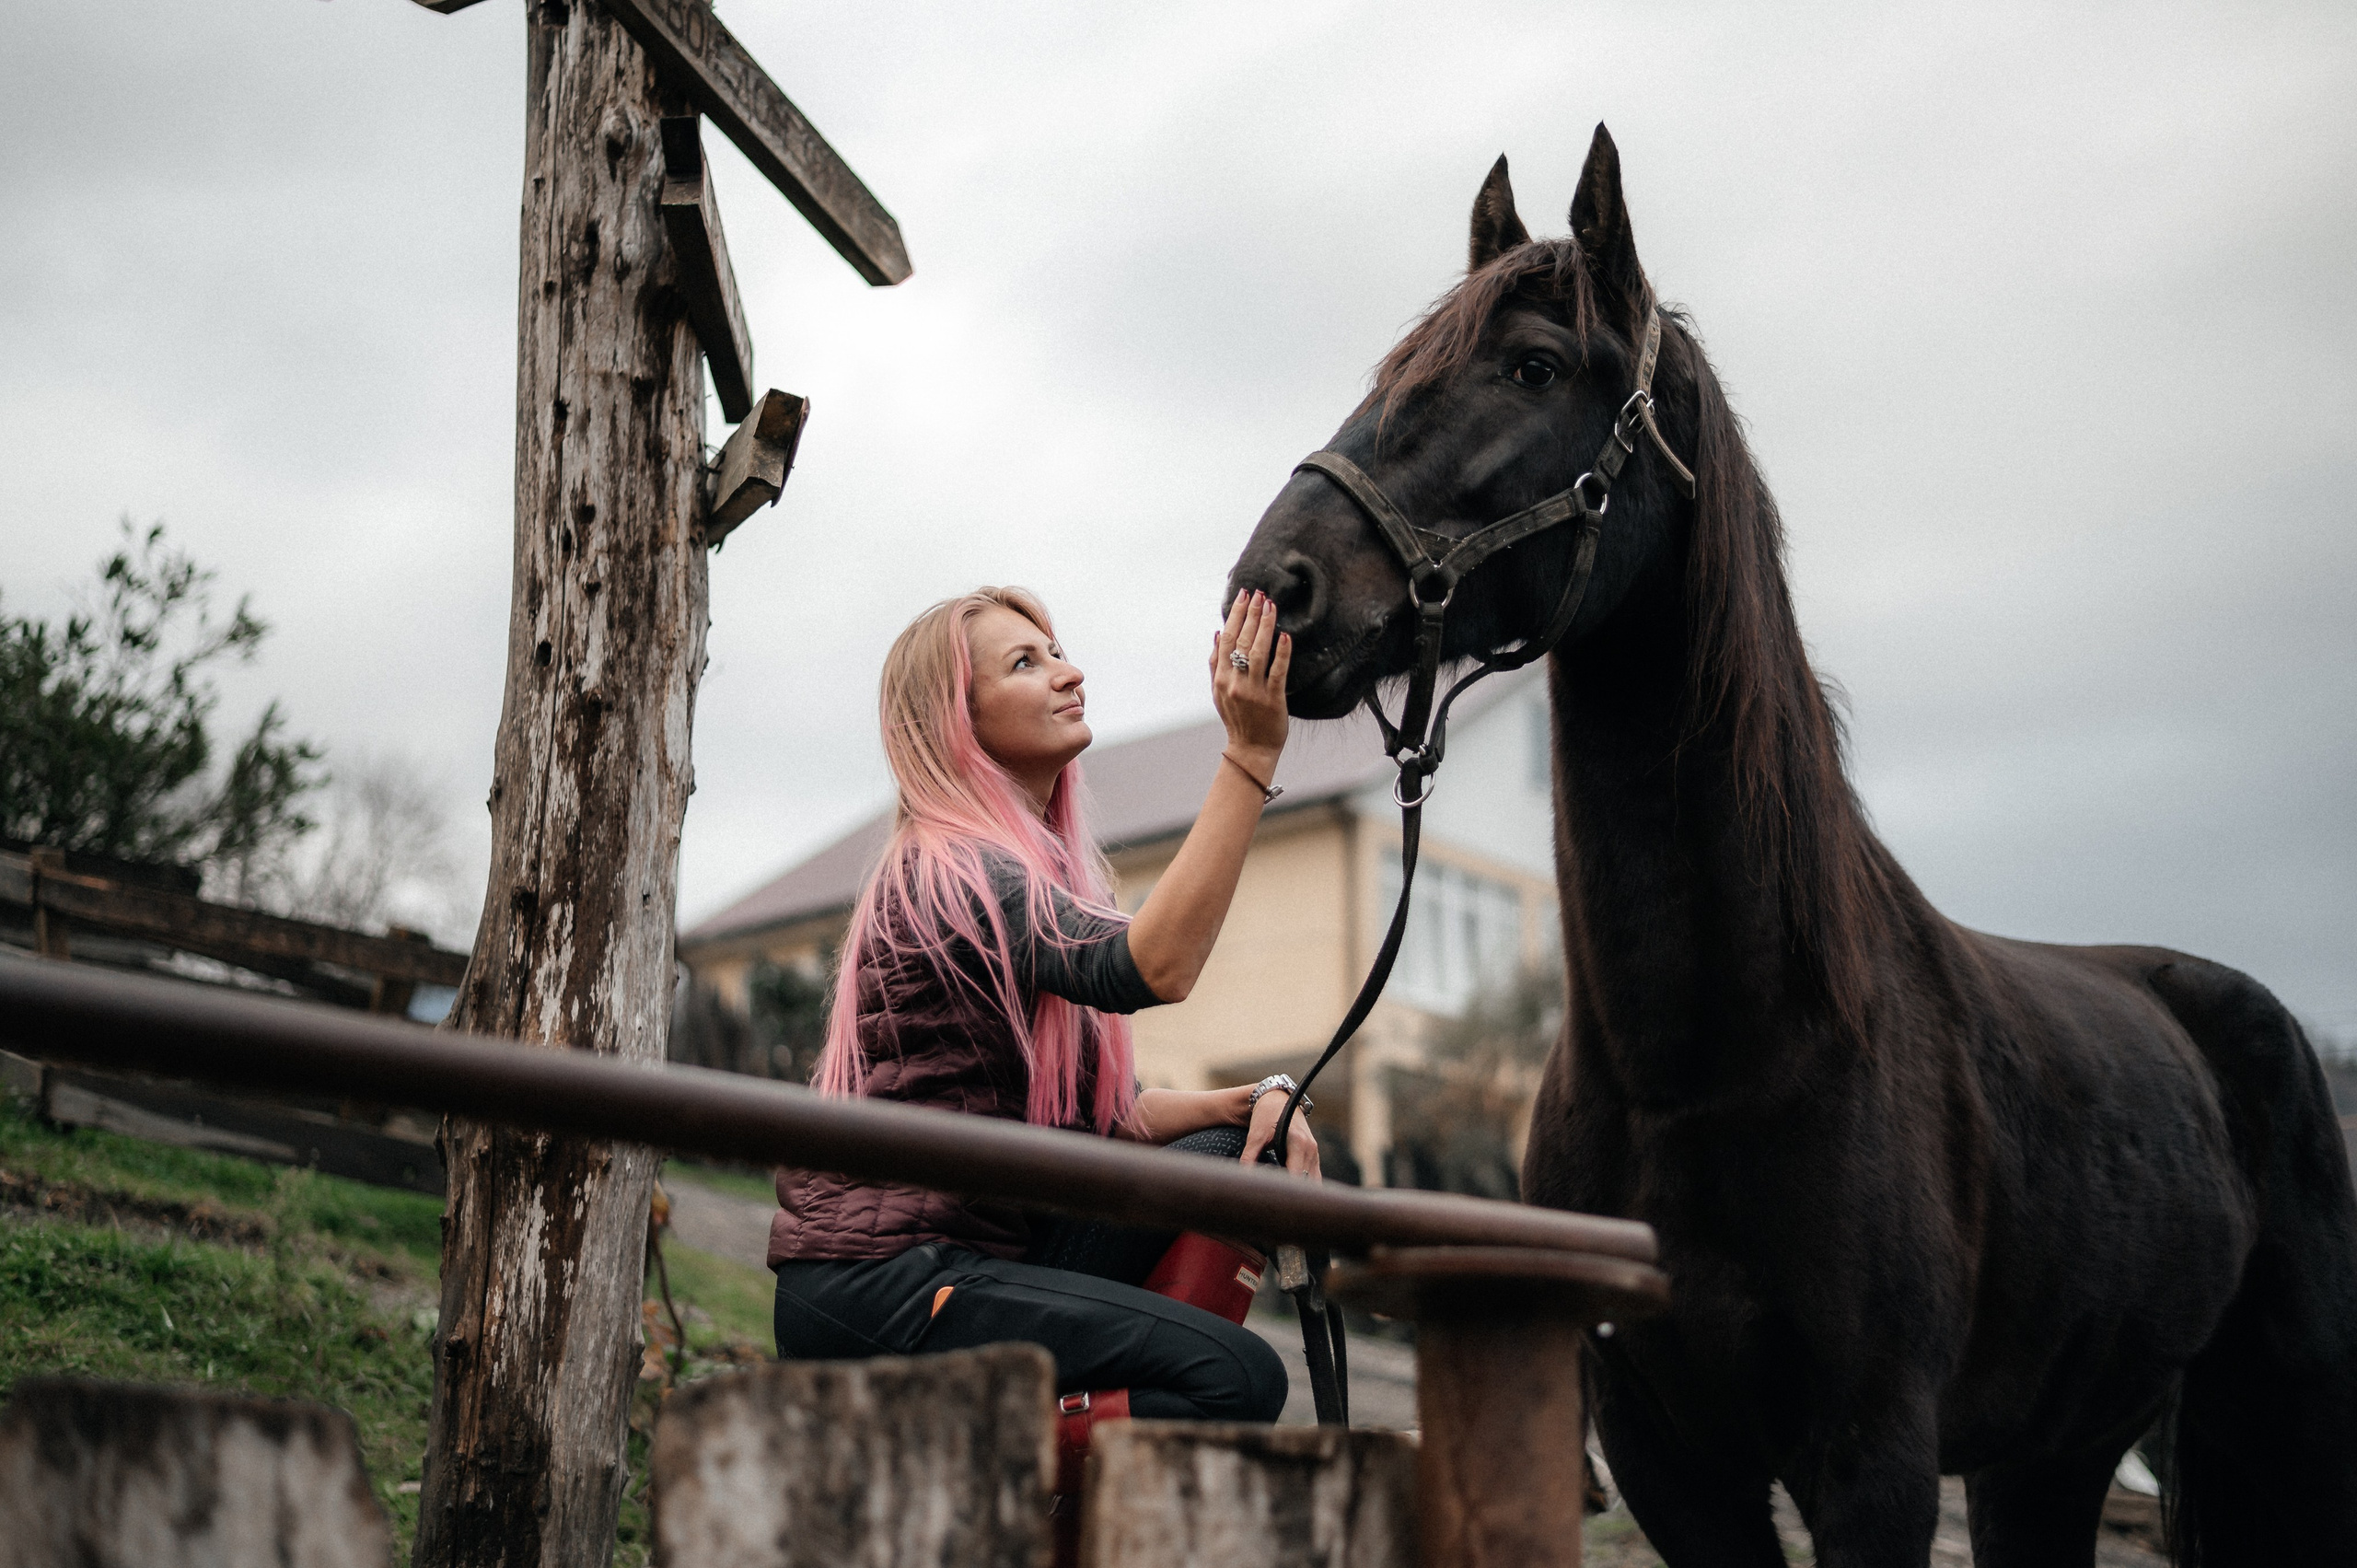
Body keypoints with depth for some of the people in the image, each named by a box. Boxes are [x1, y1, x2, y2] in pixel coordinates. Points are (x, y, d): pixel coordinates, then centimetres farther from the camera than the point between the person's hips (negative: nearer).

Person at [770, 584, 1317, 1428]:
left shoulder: (1040, 868, 16)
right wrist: (1251, 752, -33)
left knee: (1235, 1158, 4)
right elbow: (1153, 966, -32)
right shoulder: (950, 871, -14)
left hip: (986, 1246, 10)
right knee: (1236, 1378, -18)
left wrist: (1257, 1098, -3)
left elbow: (1110, 1112, 15)